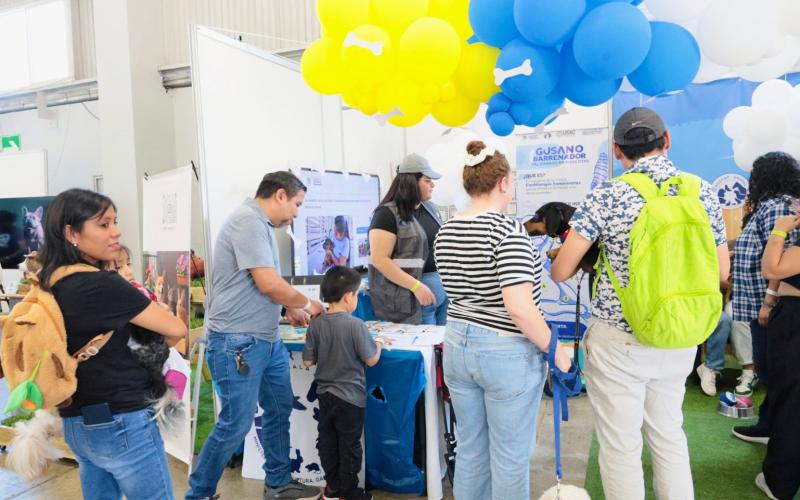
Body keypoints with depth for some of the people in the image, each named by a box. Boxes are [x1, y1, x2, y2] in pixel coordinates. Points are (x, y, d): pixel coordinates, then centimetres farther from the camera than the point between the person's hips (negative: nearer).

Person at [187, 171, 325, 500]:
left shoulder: (262, 225, 14)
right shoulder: (249, 221, -17)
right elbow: (268, 284, -21)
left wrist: (290, 309, 16)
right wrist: (306, 304, -6)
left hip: (267, 338, 10)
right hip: (238, 342, -10)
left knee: (280, 409, 17)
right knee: (235, 424, -1)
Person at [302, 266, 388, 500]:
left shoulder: (316, 324, -6)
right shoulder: (356, 325, -21)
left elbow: (308, 361, -2)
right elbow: (371, 360, -14)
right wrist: (378, 344, 5)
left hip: (325, 394, 5)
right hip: (350, 397, -5)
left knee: (327, 442, 17)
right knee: (349, 446, 9)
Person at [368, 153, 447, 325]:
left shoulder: (430, 208, 13)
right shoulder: (388, 214, -11)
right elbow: (380, 259, -18)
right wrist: (416, 286, -21)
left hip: (443, 285, 7)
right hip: (411, 294, -7)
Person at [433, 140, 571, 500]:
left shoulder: (445, 233, 4)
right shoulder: (508, 230, -18)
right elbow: (520, 309, -25)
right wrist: (555, 350, -12)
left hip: (458, 346, 7)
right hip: (507, 353, -7)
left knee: (470, 450, 18)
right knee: (510, 458, 9)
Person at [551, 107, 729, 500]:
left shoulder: (605, 198, -13)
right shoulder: (702, 193, 0)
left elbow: (560, 272, -12)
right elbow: (721, 272, 8)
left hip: (618, 342, -5)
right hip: (679, 341, 5)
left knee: (620, 447, 9)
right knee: (669, 437, 23)